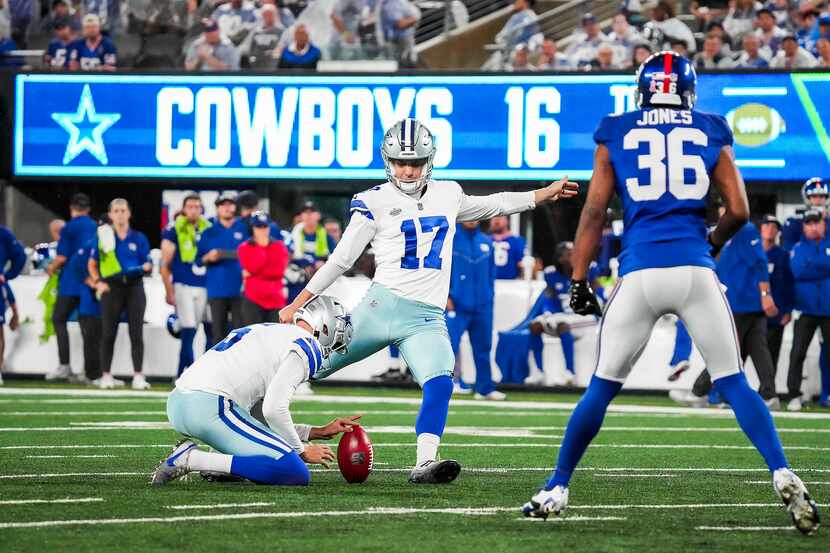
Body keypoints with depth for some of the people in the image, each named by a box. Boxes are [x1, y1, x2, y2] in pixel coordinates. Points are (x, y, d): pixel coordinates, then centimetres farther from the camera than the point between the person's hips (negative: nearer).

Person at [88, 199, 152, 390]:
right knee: (108, 333, -1)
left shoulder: (139, 238, 9)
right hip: (112, 287, -1)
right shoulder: (102, 236, 5)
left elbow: (148, 263, 10)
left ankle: (138, 376, -2)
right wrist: (98, 282, -6)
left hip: (134, 286, 1)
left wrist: (143, 267, -13)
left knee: (136, 333, -3)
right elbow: (92, 264, 9)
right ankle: (106, 375, 6)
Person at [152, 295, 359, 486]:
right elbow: (274, 410, -11)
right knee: (296, 474, -15)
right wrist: (302, 451, 5)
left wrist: (320, 432, 30)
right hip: (209, 409, -10)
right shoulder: (307, 347, 0)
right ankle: (192, 459, -17)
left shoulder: (266, 332, 29)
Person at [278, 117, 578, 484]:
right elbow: (341, 260, 3)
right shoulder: (376, 202, -1)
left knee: (440, 384, -21)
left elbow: (490, 206, 33)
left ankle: (425, 464, -29)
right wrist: (297, 305, 1)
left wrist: (547, 193, 34)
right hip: (383, 305, -3)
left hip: (427, 319, 3)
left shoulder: (447, 195, 13)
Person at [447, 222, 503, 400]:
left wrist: (489, 297, 9)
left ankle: (485, 388, 21)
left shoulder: (487, 242, 11)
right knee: (449, 347, -11)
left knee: (483, 348, 11)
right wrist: (446, 296, -11)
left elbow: (491, 272, 16)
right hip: (456, 305, -5)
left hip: (482, 307, 5)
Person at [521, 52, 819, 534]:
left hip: (640, 273, 0)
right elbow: (739, 211, 10)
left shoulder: (616, 133, 11)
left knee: (602, 387, 11)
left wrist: (579, 280, 9)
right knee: (734, 384, 5)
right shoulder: (711, 132, 12)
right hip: (695, 270, 0)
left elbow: (595, 211, 7)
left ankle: (558, 489, 15)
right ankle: (784, 478, -11)